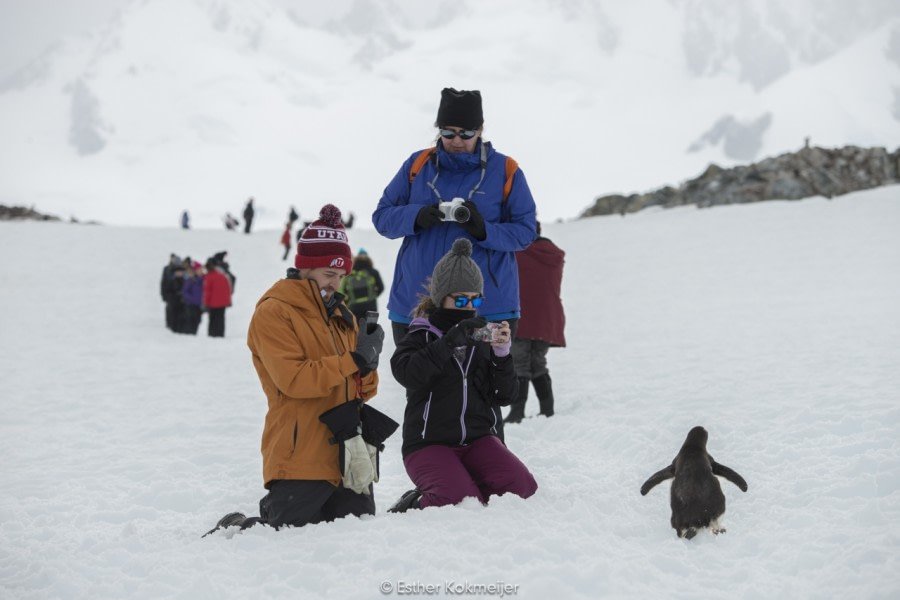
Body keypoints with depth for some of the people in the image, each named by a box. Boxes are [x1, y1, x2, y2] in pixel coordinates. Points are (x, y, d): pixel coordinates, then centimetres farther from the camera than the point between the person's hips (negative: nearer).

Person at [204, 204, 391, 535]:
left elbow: (360, 389, 16)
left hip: (347, 455, 7)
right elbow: (293, 379, -19)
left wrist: (368, 366, -6)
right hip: (300, 455, -7)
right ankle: (234, 530, 22)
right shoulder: (273, 313, -5)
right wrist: (353, 361, -20)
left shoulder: (340, 315, 19)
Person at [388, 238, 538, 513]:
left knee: (522, 488, -20)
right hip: (428, 443, -4)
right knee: (460, 501, -29)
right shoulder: (421, 336, 3)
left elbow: (504, 395, 4)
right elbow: (405, 372, -21)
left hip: (478, 439, 4)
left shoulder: (482, 337, 12)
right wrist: (450, 342, -30)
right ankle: (416, 504, 1)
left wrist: (502, 354, -12)